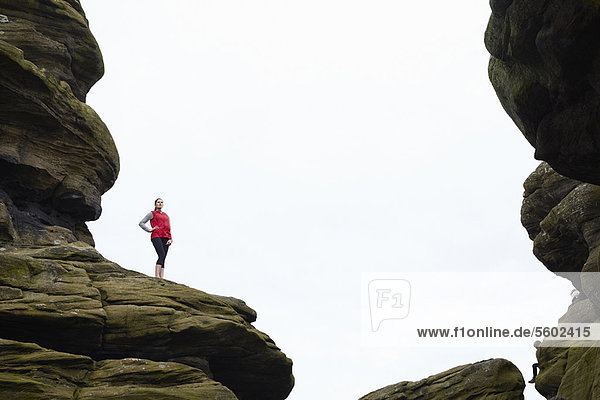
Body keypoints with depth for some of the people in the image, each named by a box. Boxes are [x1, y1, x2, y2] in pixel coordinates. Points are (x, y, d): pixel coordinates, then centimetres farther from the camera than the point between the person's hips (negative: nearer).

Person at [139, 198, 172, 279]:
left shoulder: (166, 216, 27)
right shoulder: (152, 214, 13)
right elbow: (141, 223, 9)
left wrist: (170, 239, 7)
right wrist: (150, 230, -1)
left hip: (165, 238, 5)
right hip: (156, 236, -5)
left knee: (163, 258, -6)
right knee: (162, 255, -24)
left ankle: (162, 278, -11)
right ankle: (157, 277, -27)